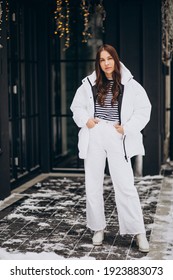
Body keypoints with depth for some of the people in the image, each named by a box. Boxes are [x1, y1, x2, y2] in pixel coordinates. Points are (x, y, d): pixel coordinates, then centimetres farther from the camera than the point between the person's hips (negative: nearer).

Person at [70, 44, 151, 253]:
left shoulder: (130, 85, 1)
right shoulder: (89, 84, 6)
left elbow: (144, 110, 2)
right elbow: (77, 107, 15)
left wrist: (127, 128, -9)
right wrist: (86, 120, -4)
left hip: (117, 139, -2)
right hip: (94, 138, 3)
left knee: (125, 186, -6)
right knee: (93, 186, 7)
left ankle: (138, 232, 3)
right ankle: (98, 228, 22)